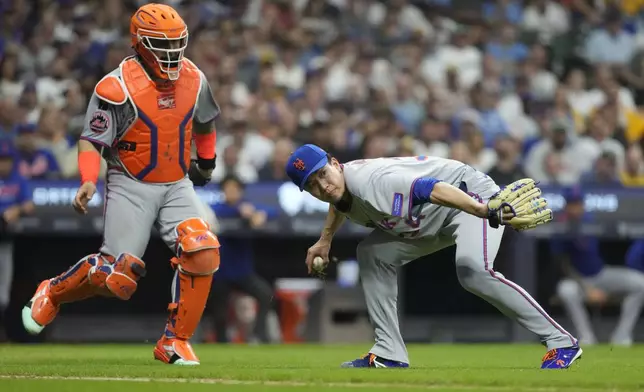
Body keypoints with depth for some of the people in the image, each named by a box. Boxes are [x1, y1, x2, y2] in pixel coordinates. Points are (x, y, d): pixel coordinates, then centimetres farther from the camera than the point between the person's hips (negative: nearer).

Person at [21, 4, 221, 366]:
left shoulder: (193, 79, 0)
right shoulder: (119, 87, -17)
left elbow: (204, 122, 22)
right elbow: (92, 141, -16)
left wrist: (206, 162, 30)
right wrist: (88, 181, -31)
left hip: (177, 185, 5)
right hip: (131, 186, -5)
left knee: (203, 253, -19)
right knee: (117, 276, -10)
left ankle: (175, 341, -5)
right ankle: (51, 294, 21)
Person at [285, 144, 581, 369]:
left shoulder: (371, 182, -30)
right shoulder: (340, 189, -1)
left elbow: (431, 189, -44)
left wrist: (485, 211, -56)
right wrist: (325, 241, 35)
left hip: (469, 195, -10)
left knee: (472, 269, -33)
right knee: (373, 255, 7)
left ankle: (561, 342, -30)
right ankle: (390, 355, 10)